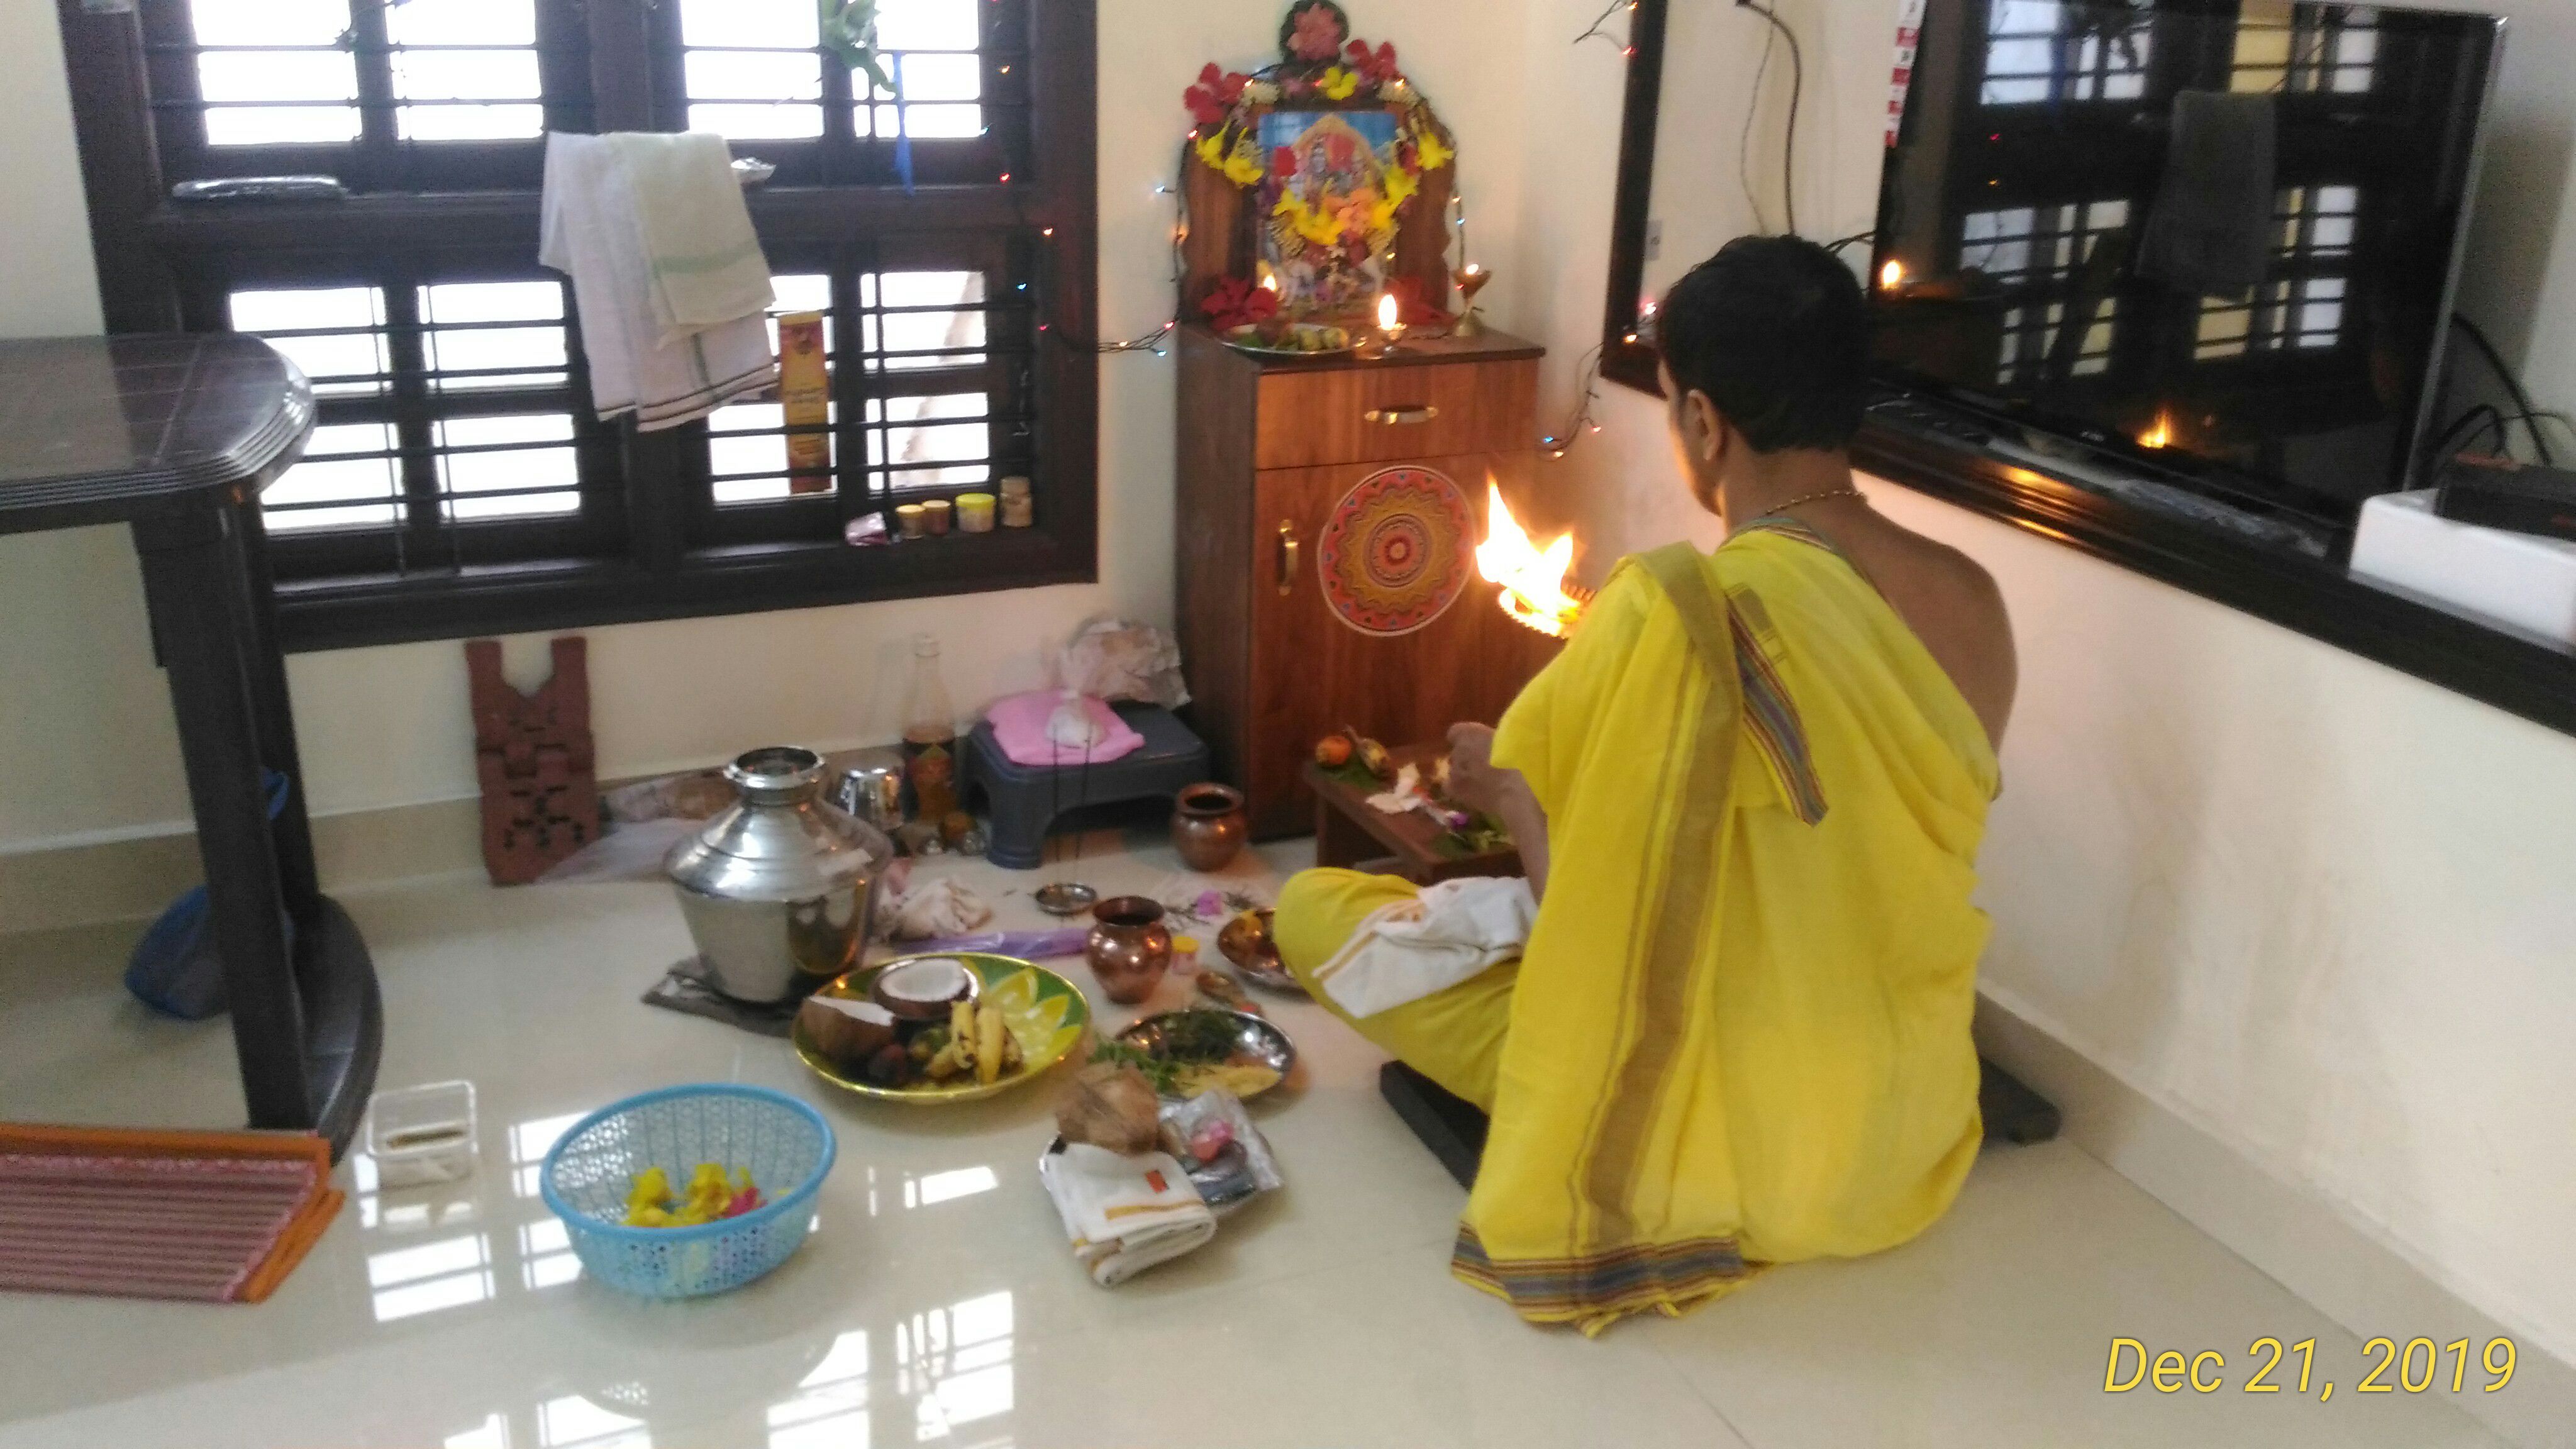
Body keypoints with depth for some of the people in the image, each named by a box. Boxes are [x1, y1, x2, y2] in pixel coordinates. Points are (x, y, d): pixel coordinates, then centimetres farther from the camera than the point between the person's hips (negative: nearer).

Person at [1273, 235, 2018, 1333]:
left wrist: (1507, 789, 1)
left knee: (1309, 907, 3)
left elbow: (1587, 909, -20)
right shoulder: (1972, 602, -6)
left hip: (1724, 1131, -6)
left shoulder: (1676, 611, -27)